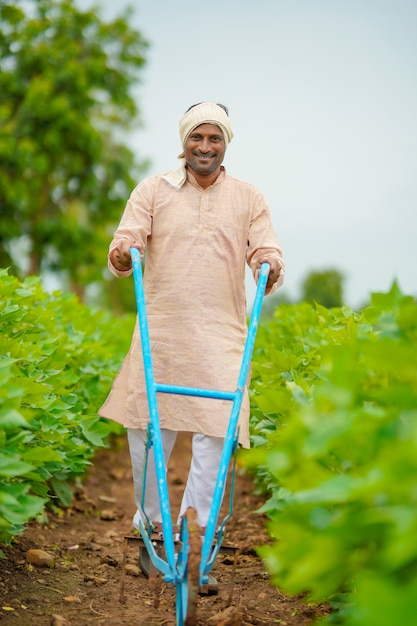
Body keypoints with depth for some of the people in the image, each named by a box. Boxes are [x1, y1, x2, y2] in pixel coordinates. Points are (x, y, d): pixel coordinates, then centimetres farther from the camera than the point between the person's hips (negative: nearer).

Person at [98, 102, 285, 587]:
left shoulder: (249, 200, 9)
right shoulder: (153, 190, 7)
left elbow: (267, 253, 3)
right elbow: (127, 239, -2)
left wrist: (269, 268, -20)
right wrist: (122, 255, -25)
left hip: (221, 332, 0)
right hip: (161, 328, 0)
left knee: (216, 426, -5)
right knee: (146, 423, 4)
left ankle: (198, 525, 8)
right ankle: (149, 515, 25)